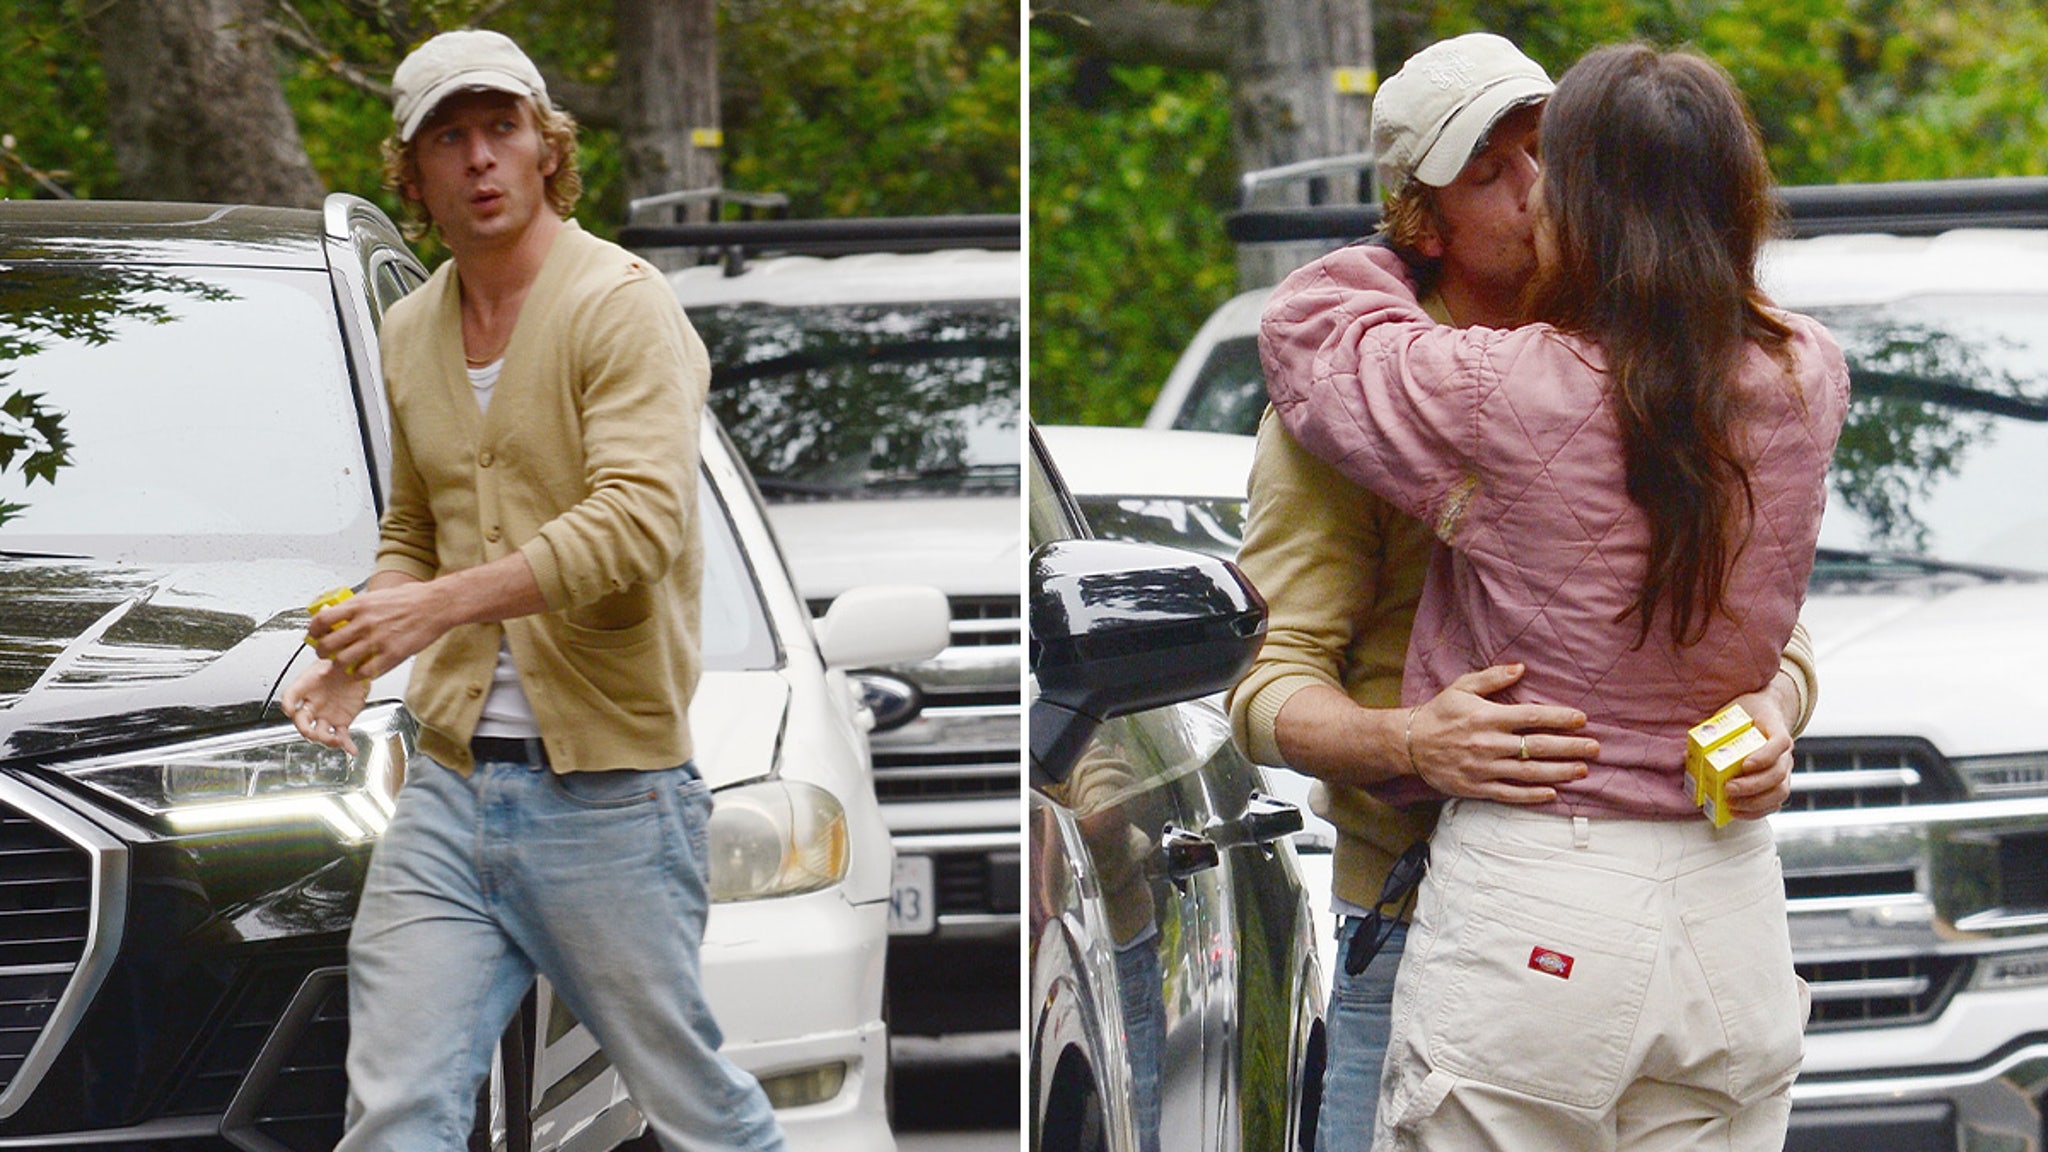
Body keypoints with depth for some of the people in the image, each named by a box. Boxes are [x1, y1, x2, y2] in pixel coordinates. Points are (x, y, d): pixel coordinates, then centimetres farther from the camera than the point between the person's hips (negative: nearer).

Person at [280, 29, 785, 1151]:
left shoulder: (622, 304, -9)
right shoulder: (411, 331, 13)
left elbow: (641, 520, -23)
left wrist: (441, 604, -31)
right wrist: (359, 650, 5)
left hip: (607, 792, -6)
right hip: (449, 780, 6)